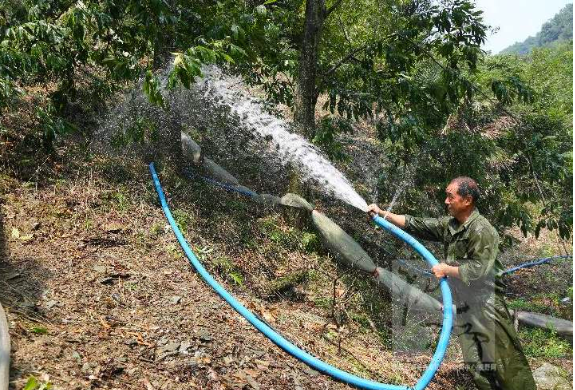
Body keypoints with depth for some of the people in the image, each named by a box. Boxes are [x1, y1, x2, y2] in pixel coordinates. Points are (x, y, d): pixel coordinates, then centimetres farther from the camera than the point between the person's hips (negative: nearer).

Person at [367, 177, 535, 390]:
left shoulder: (482, 231, -17)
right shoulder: (449, 224, 6)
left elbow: (478, 270, -24)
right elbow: (416, 225, 9)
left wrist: (446, 270, -13)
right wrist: (382, 213, 5)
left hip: (486, 305, -8)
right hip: (464, 306, 8)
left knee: (505, 362, -3)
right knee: (476, 366, 12)